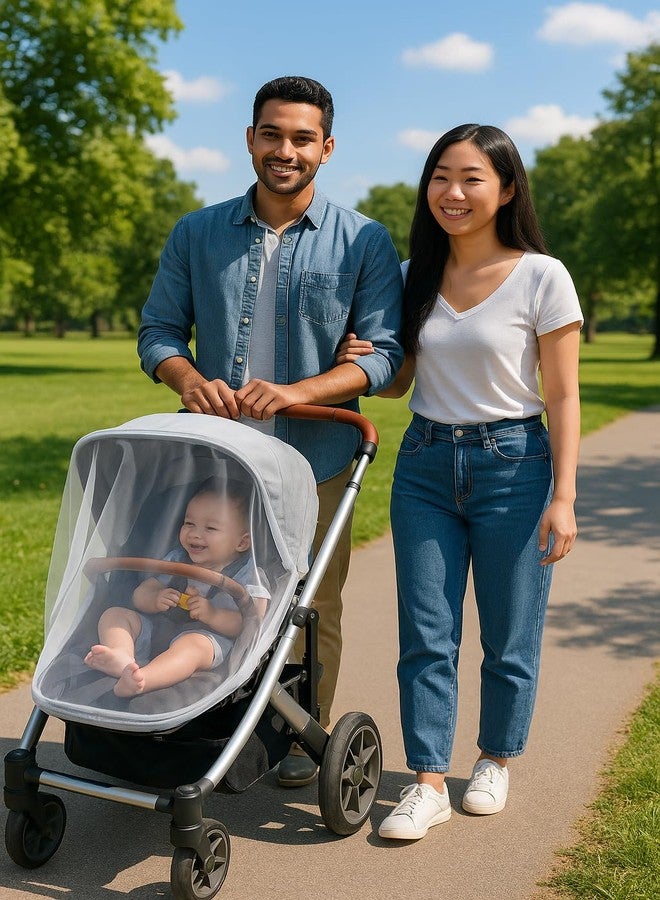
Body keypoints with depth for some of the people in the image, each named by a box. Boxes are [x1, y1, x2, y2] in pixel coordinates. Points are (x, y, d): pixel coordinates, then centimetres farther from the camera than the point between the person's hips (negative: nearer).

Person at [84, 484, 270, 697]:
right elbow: (140, 595, 16)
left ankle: (141, 680, -64)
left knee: (192, 643, -39)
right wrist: (155, 599, -8)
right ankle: (121, 655, -39)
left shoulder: (247, 575, 1)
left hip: (209, 637, -6)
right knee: (113, 614, -6)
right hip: (157, 630, 7)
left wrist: (213, 615, -22)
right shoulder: (176, 560, 18)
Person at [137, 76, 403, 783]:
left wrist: (296, 391, -21)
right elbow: (158, 330, 8)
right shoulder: (196, 234, 7)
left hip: (314, 458, -1)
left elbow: (387, 351, -6)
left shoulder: (363, 241, 0)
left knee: (313, 606, 10)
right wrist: (189, 380, -15)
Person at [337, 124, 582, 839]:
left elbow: (562, 397, -6)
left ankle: (496, 761, 31)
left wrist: (563, 496, -12)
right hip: (424, 464, 4)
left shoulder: (542, 277, -7)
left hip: (513, 464, -3)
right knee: (425, 636, 3)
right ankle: (428, 783, 14)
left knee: (509, 638, 8)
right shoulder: (414, 276, 6)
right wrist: (357, 363, -7)